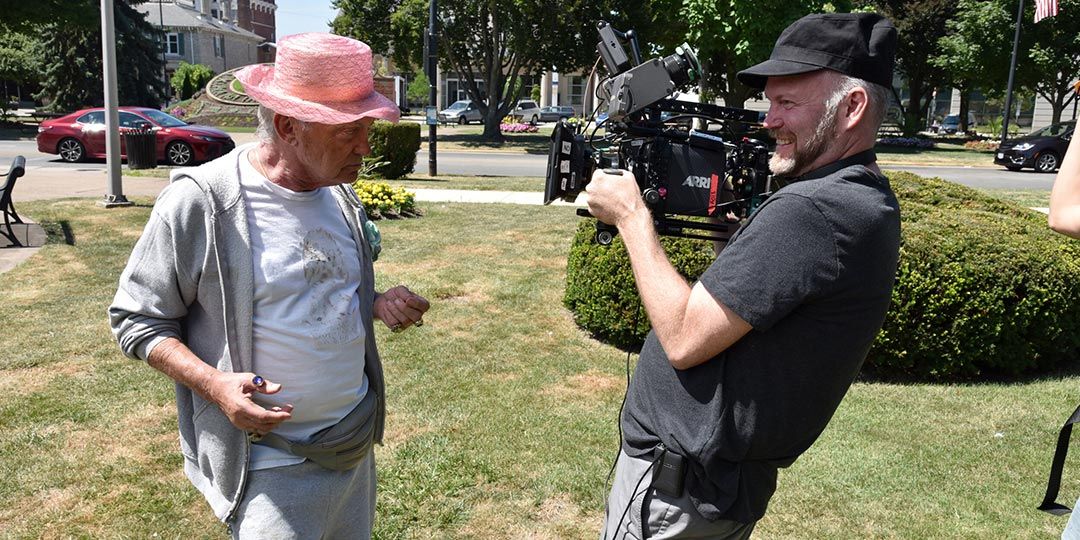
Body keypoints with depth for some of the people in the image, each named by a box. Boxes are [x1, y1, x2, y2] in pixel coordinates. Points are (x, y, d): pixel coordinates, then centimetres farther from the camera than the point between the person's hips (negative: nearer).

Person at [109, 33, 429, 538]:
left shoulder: (342, 195, 2)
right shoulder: (198, 202, -17)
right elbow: (136, 319, -8)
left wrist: (380, 304, -4)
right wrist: (214, 383, -23)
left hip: (357, 443, 6)